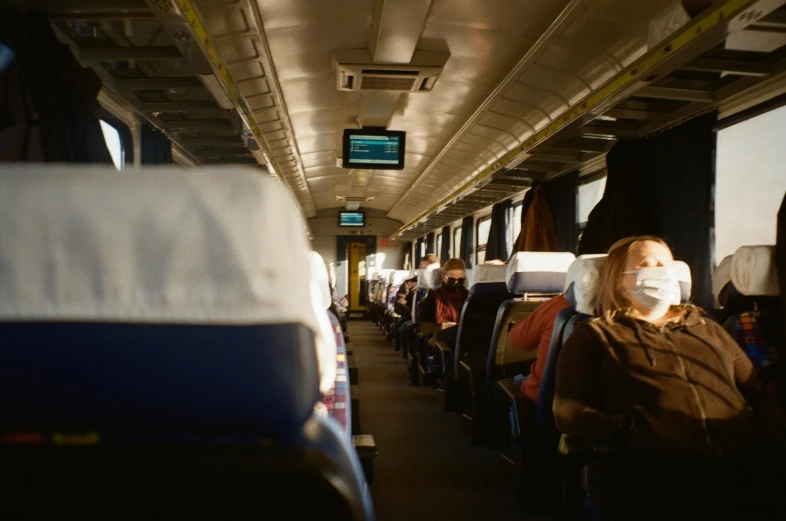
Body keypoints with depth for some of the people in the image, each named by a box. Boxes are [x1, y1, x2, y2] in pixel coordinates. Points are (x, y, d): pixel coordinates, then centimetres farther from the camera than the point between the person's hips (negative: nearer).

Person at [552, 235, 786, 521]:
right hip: (648, 470, -3)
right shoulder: (595, 335, 18)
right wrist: (626, 433, -12)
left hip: (744, 467, 4)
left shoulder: (709, 330, 32)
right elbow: (566, 410, 6)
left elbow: (759, 396, 25)